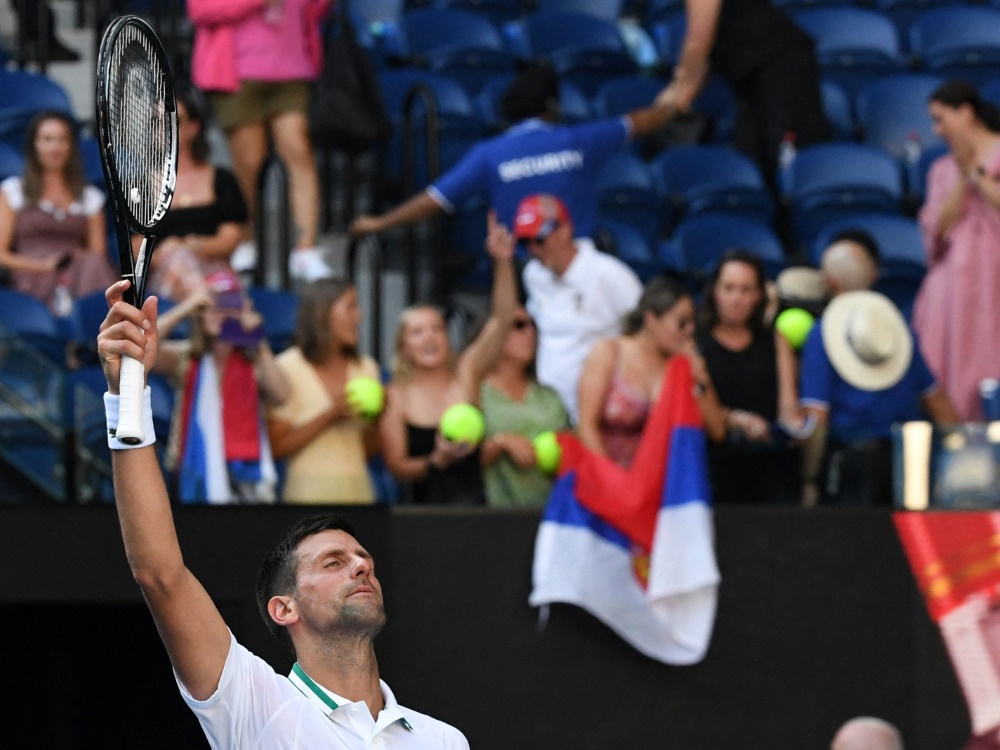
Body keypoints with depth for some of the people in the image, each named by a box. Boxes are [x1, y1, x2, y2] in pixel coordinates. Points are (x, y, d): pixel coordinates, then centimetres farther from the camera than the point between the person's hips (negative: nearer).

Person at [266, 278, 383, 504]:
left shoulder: (366, 368, 11)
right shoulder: (288, 368, -3)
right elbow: (277, 447, -8)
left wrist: (374, 417, -3)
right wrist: (330, 415, -14)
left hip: (358, 488, 4)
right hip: (309, 491, -4)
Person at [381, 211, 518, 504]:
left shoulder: (466, 374, 8)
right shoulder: (396, 397, 5)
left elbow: (502, 319, -1)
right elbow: (396, 466, 3)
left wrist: (502, 263, -11)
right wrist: (436, 461, -14)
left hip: (476, 499, 1)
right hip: (426, 501, -1)